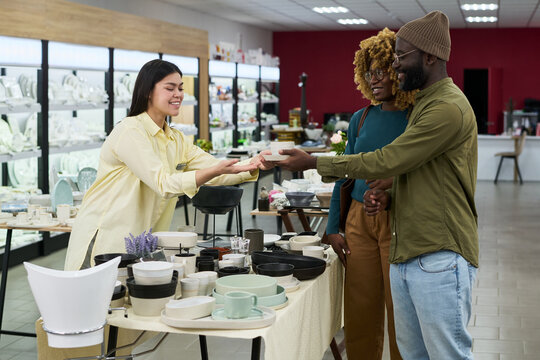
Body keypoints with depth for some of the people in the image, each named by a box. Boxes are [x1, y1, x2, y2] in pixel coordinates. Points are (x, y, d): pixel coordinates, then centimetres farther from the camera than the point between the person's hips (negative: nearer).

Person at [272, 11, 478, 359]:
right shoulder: (425, 103, 19)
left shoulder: (449, 108, -14)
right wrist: (389, 197, 5)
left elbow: (388, 160, -16)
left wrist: (315, 163, -9)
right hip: (406, 254, 9)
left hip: (440, 259, -9)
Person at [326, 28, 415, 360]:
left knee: (401, 315, 2)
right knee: (359, 313, 9)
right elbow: (345, 173, 13)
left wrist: (396, 182, -25)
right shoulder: (361, 119, 9)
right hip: (360, 221, 5)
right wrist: (333, 227, 9)